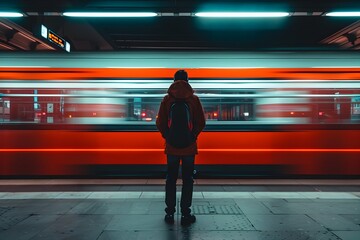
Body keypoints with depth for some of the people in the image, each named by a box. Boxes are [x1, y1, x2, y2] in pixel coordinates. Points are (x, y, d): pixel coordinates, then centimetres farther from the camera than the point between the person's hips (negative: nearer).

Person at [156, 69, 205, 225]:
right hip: (189, 146, -1)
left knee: (171, 179, 10)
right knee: (187, 180, 7)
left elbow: (160, 122, -2)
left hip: (171, 146, 1)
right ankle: (185, 214, 9)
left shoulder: (167, 99, -1)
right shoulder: (194, 99, -2)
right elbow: (201, 122, -4)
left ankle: (170, 213, 15)